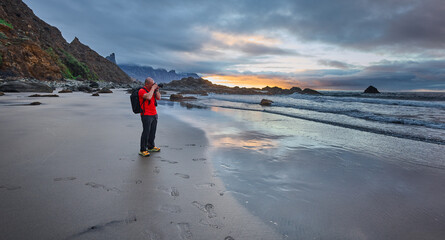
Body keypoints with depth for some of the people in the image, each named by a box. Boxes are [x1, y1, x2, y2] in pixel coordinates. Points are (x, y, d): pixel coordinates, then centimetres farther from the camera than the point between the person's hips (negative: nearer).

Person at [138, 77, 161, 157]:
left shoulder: (151, 90, 13)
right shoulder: (142, 91, -11)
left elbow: (159, 98, 10)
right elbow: (148, 97, -29)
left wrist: (156, 90, -2)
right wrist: (153, 88, -18)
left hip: (154, 114, 8)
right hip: (146, 115, -7)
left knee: (152, 132, 13)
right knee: (146, 132, -6)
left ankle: (151, 147, 26)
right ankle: (142, 150, 2)